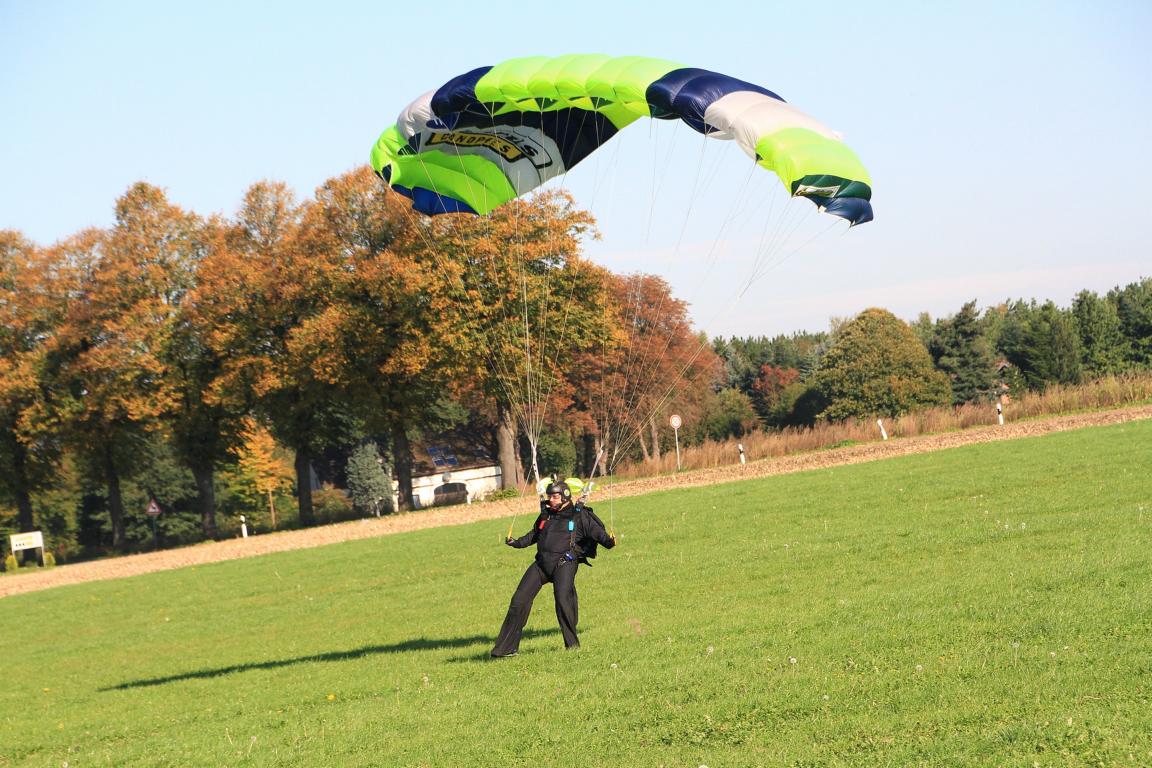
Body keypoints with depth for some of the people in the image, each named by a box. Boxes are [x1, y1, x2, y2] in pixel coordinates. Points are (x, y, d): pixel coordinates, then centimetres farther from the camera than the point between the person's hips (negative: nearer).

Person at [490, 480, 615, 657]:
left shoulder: (580, 516, 4)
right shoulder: (546, 515, 21)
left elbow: (596, 531, -8)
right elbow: (534, 535, 35)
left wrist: (609, 541, -26)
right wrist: (516, 543, 28)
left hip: (564, 563, -6)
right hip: (541, 563, 6)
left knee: (563, 599, -24)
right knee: (519, 600, -1)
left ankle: (572, 644, -8)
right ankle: (507, 647, 6)